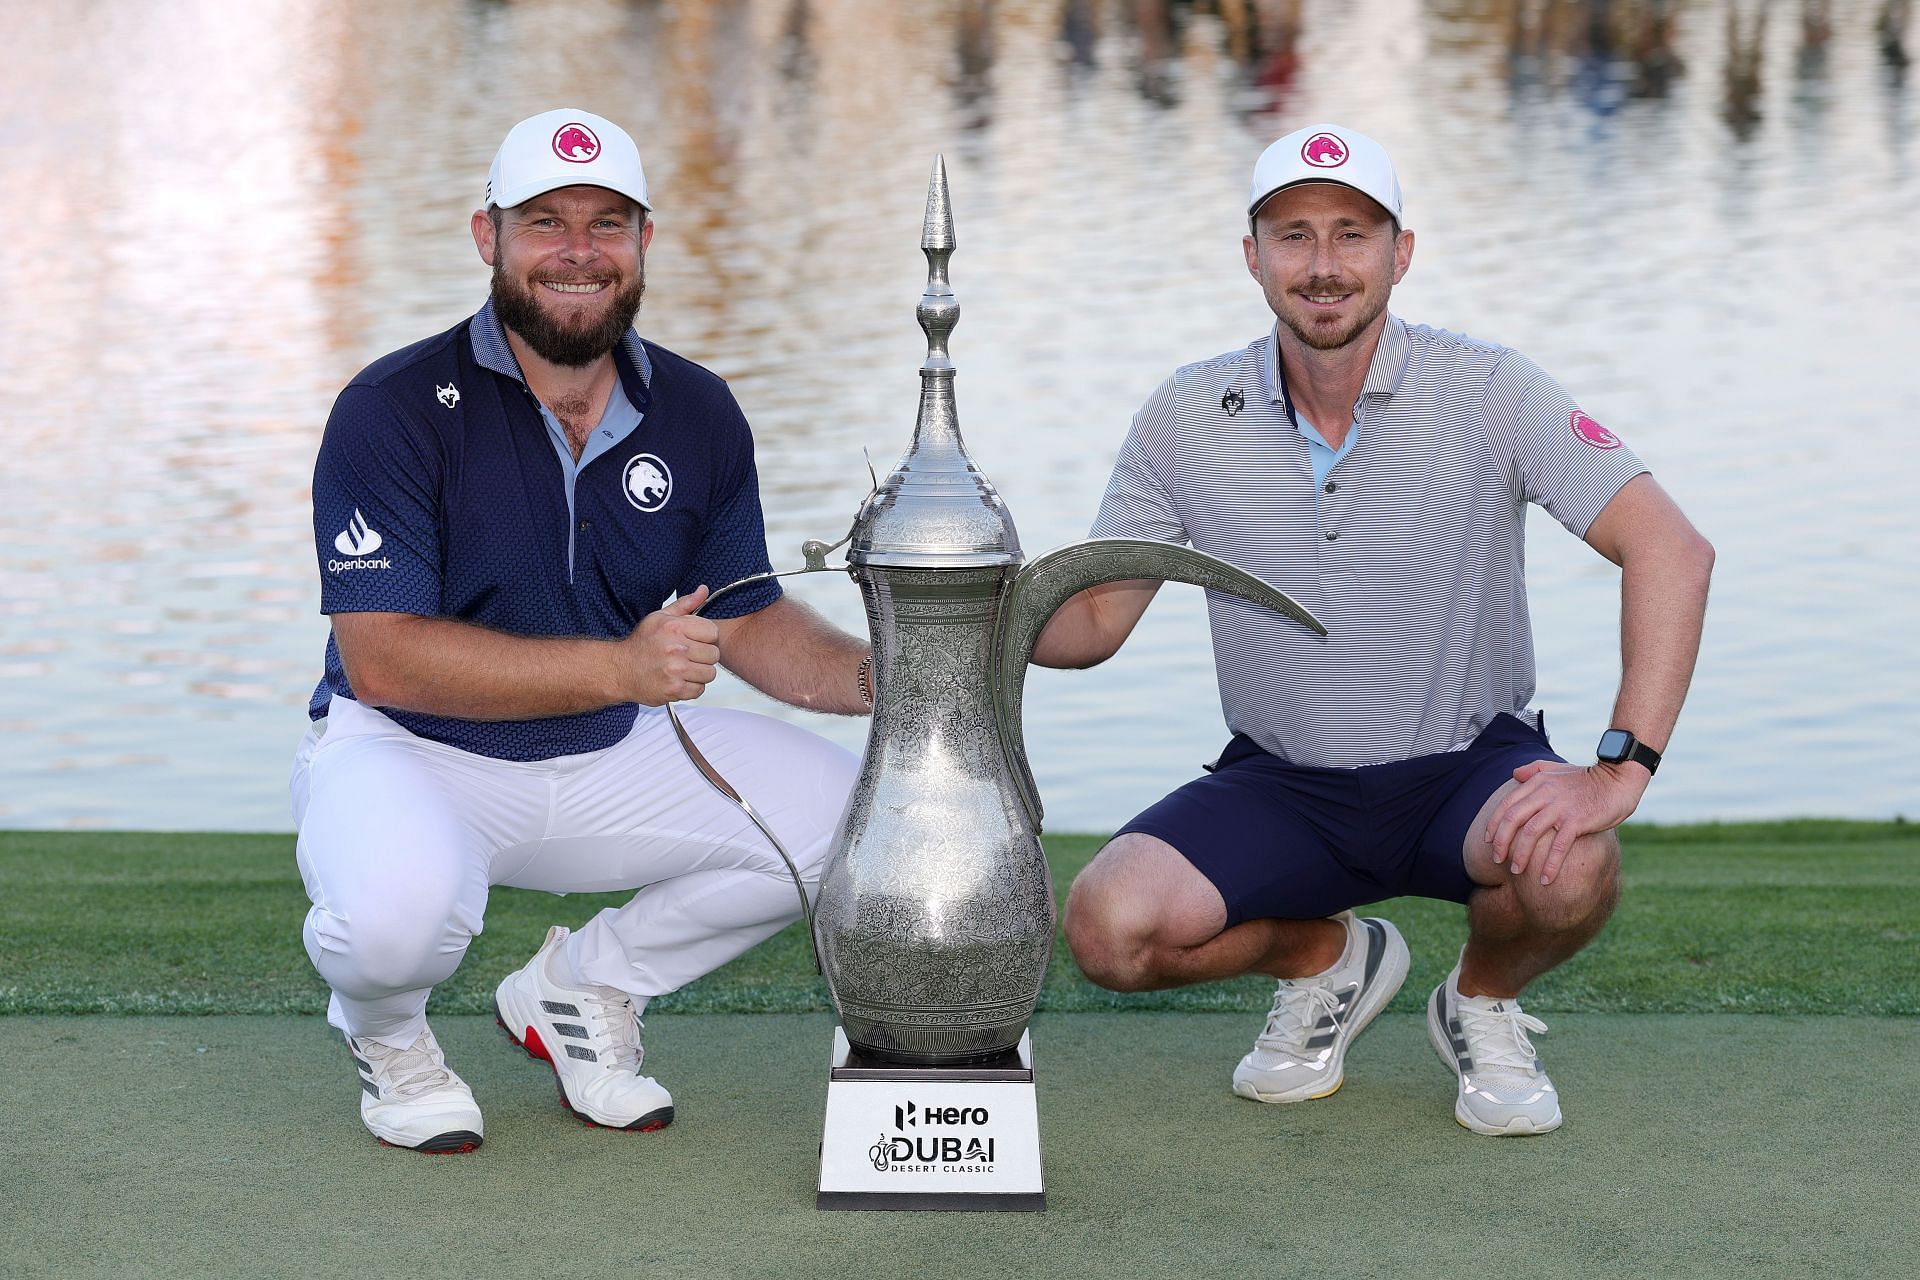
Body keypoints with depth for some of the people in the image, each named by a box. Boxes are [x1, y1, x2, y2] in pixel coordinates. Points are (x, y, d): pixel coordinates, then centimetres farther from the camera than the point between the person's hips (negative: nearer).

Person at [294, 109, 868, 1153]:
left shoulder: (696, 416, 1)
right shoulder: (396, 410, -17)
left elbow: (748, 621, 10)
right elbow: (382, 659, -24)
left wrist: (881, 679, -12)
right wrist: (622, 667, -32)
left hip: (613, 756, 6)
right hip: (410, 753, -5)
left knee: (834, 812, -11)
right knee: (399, 910, -38)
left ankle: (582, 986, 11)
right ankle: (385, 1030, 3)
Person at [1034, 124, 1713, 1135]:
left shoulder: (1487, 393, -14)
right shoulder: (1186, 419, -4)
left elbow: (1671, 552, -22)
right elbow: (1090, 623, 2)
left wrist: (1620, 770, -33)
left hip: (1465, 770, -2)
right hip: (1281, 784, 2)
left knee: (1571, 870, -36)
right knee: (1111, 927, -24)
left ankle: (1482, 1000, 4)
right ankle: (1325, 957, 11)